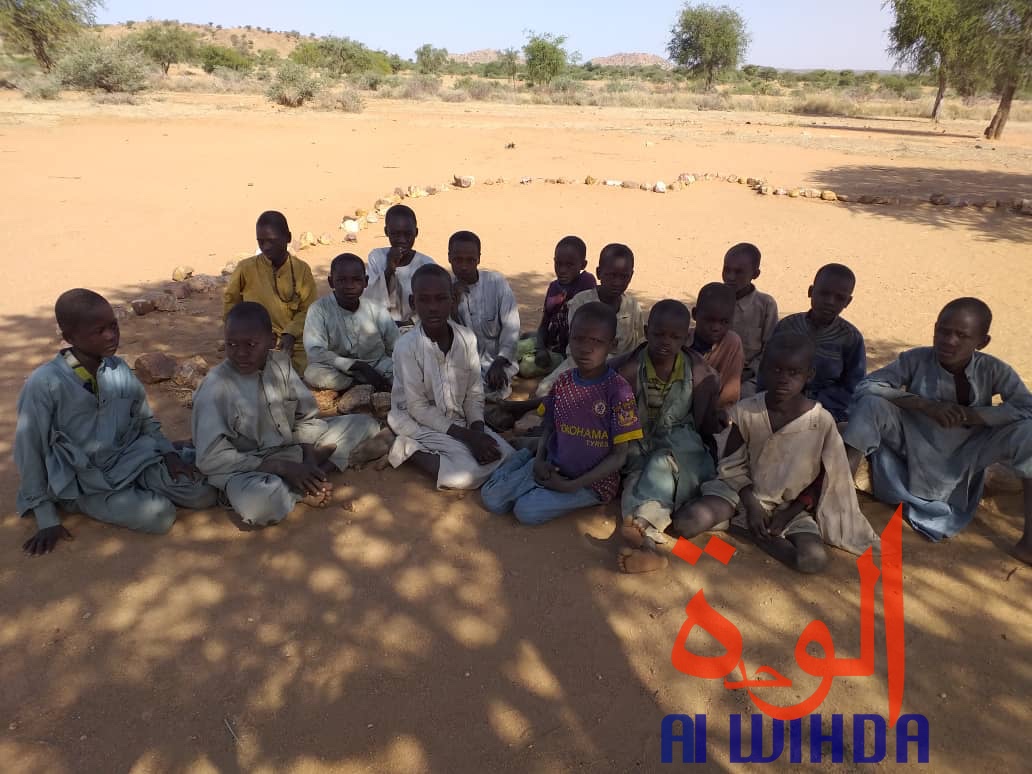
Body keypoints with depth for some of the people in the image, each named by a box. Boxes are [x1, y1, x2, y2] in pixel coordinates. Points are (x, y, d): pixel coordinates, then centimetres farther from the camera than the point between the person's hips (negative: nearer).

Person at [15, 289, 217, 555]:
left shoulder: (120, 369, -2)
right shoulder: (44, 384, -17)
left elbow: (145, 420, 12)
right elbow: (30, 453, -10)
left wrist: (169, 453, -6)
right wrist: (47, 520, -8)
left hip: (132, 461, 5)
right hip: (83, 483, -4)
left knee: (203, 495, -11)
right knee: (160, 515, -24)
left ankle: (142, 490, 10)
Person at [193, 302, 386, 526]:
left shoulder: (280, 362, -5)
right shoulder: (214, 387, -19)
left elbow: (307, 417, 2)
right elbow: (211, 458, -21)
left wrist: (309, 459, -16)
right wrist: (283, 467, -25)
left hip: (295, 447, 6)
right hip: (247, 467, -5)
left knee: (366, 426, 0)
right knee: (258, 502, -41)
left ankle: (311, 478, -15)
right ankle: (302, 489, -9)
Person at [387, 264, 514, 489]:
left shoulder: (467, 338, -7)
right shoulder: (406, 345, -20)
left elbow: (474, 394, -1)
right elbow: (418, 408, -17)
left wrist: (477, 431, -18)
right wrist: (466, 436, -21)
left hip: (458, 419, 5)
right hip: (420, 422, -5)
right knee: (468, 472, -24)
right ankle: (409, 449, -3)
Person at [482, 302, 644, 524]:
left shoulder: (618, 390, -19)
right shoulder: (563, 381, -2)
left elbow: (619, 456, -15)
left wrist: (571, 485, -18)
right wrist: (539, 459, -9)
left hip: (593, 480, -4)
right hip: (553, 468, 5)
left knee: (526, 511, -21)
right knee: (492, 499, -6)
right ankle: (525, 457, 15)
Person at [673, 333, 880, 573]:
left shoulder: (821, 421, -15)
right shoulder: (746, 411, -13)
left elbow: (822, 482, -4)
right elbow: (731, 465, -3)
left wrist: (787, 515, -12)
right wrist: (751, 505, -14)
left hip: (791, 505, 0)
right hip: (745, 492, 0)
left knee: (814, 560, -26)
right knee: (683, 524, -22)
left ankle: (754, 531, -4)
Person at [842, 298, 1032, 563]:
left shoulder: (993, 370, -11)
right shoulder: (916, 359, -14)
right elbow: (865, 387, -23)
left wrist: (970, 415, -30)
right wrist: (925, 405, -31)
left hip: (964, 458, 2)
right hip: (914, 448, -1)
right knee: (872, 404, -26)